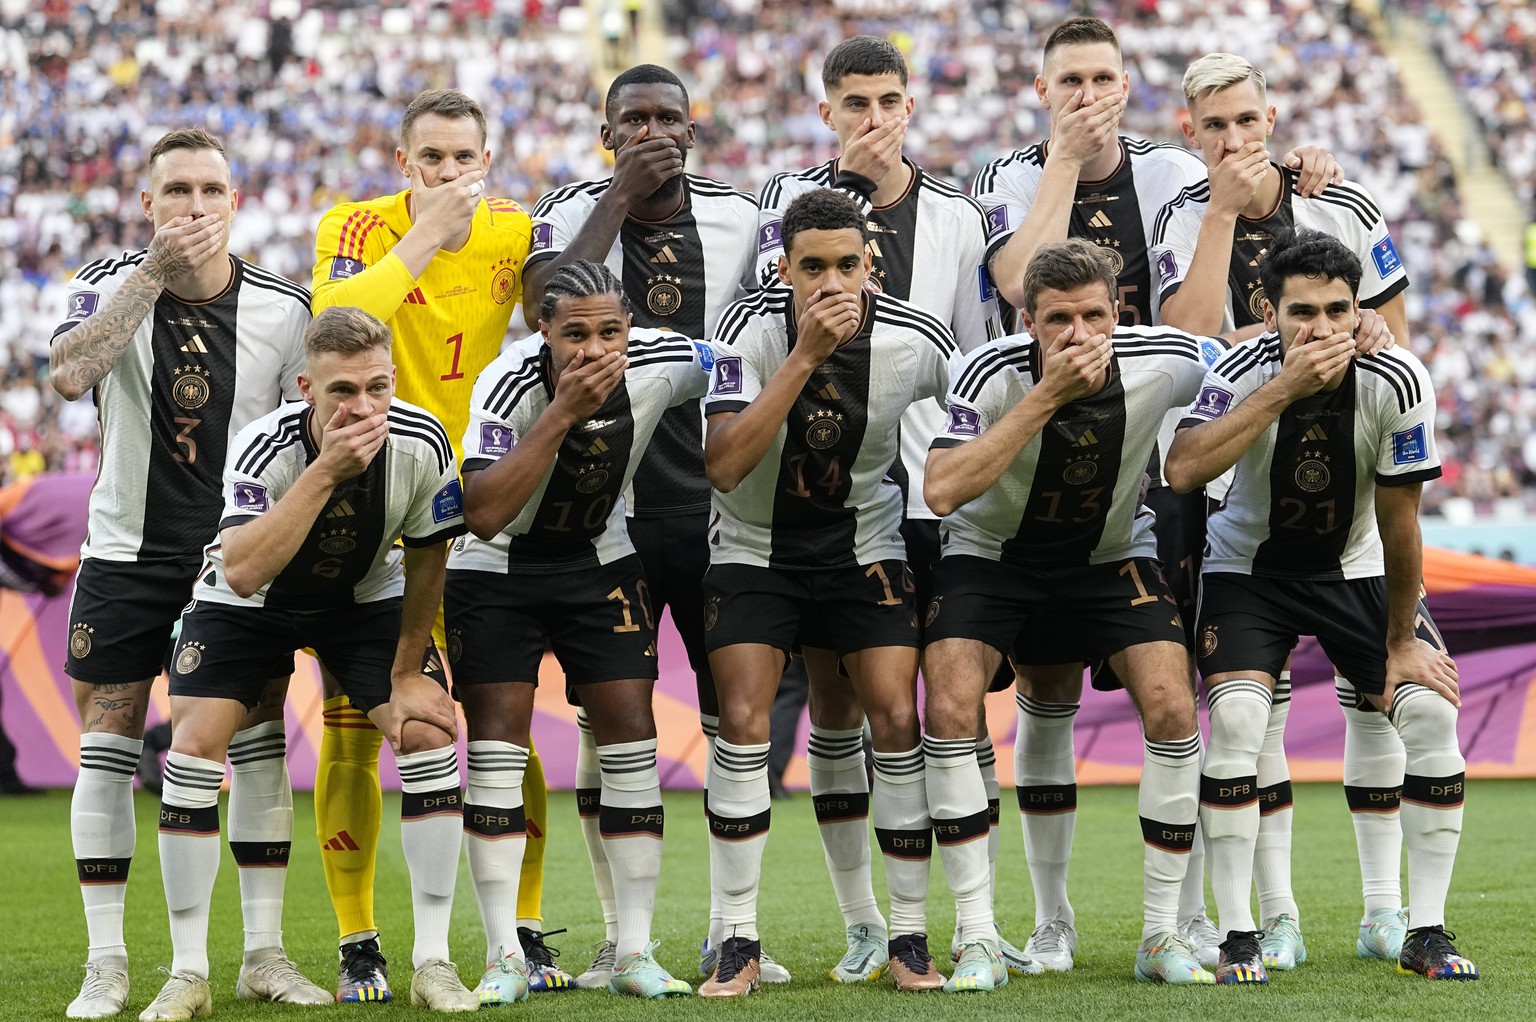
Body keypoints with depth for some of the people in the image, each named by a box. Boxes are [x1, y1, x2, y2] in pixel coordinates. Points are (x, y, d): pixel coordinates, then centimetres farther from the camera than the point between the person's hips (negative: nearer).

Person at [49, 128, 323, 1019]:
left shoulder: (282, 308, -5)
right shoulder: (113, 285, -8)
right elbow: (71, 374, -29)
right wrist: (155, 272, -32)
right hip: (128, 553, -1)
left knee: (259, 742, -2)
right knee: (108, 747, -2)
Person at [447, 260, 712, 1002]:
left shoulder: (662, 364, -20)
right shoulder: (508, 385, -30)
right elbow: (483, 517, -41)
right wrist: (563, 413, -44)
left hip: (599, 563, 3)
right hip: (496, 571, -3)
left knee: (631, 735, -4)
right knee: (497, 743, -9)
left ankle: (634, 953, 2)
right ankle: (505, 958, -4)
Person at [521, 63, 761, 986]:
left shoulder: (739, 217, 5)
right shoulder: (573, 211, -1)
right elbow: (549, 307, -22)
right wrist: (621, 196, -17)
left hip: (717, 503, 2)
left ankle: (731, 929, 12)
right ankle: (621, 937, 8)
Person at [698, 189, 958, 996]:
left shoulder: (917, 342, -15)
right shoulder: (752, 329, -20)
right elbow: (724, 466, -32)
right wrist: (803, 357, -37)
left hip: (864, 547, 1)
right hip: (754, 549, -1)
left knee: (898, 722, -9)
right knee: (744, 724, -13)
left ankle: (908, 941, 2)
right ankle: (739, 944, -4)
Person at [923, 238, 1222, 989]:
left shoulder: (1162, 364, -21)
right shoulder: (991, 374, -28)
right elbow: (942, 490, -42)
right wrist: (1045, 397, -44)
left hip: (1111, 555, 2)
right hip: (992, 553, -1)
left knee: (1173, 711, -16)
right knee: (950, 711, -21)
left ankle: (1162, 935, -2)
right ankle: (977, 935, -10)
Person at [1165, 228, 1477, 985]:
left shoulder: (1396, 383, -22)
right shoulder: (1244, 374, -24)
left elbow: (1399, 523, -13)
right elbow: (1182, 470, -43)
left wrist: (1403, 640, -8)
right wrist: (1285, 388, -45)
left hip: (1357, 568, 2)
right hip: (1250, 567, -2)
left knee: (1432, 709, -15)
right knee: (1236, 717, -23)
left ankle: (1426, 935, -3)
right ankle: (1237, 940, -13)